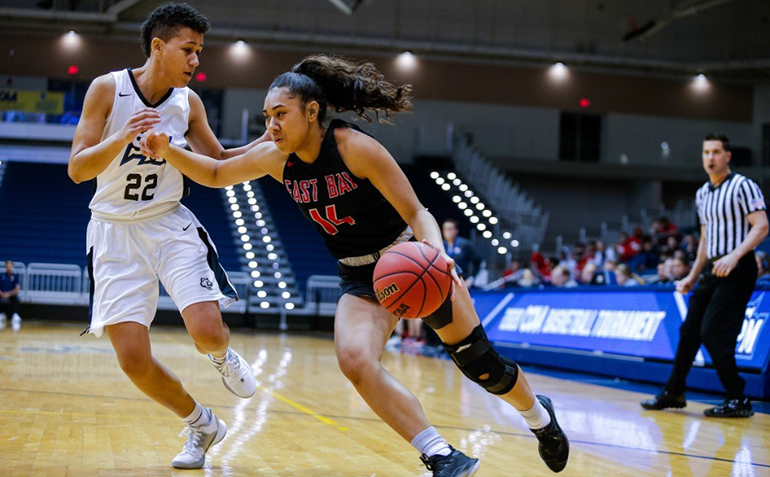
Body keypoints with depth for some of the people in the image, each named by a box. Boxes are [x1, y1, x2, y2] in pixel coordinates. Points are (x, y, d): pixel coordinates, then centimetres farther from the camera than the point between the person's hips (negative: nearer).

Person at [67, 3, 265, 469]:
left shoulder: (188, 102, -1)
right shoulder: (108, 89, -11)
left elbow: (220, 165, 10)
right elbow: (77, 169, -15)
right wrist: (121, 139, -33)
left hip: (170, 225, 2)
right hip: (115, 233, -1)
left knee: (208, 331, -19)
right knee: (134, 360, -9)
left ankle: (223, 357, 20)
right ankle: (202, 425, 16)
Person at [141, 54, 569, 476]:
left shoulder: (355, 148, -22)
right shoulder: (276, 159, -6)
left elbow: (416, 212, -21)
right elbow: (216, 174, 9)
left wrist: (436, 254, -40)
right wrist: (169, 151, -8)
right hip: (361, 279, 4)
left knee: (480, 364, -1)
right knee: (355, 360, -24)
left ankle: (540, 415, 32)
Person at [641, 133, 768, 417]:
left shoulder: (743, 186, -8)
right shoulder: (702, 194, 16)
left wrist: (734, 256, -27)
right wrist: (693, 276, 20)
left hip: (736, 270, -8)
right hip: (712, 270, 8)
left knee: (713, 333, -13)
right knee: (689, 330, 9)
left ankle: (738, 401, -4)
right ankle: (674, 393, 21)